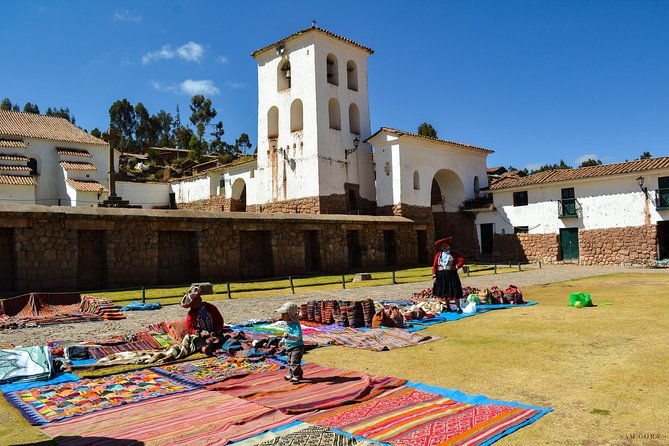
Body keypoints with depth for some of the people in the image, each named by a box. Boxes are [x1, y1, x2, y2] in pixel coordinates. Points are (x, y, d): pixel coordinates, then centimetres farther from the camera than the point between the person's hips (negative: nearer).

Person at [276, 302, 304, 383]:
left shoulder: (295, 325, -24)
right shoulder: (287, 324, 7)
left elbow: (298, 336, -36)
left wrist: (289, 336, -46)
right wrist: (282, 341, 21)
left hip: (297, 347, -10)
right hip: (289, 348, 10)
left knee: (295, 362, -12)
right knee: (290, 361, 20)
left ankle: (296, 376, -4)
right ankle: (291, 374, 34)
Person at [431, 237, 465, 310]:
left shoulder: (454, 254, 2)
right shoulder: (438, 255, 8)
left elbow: (462, 261, -3)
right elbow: (435, 266, 5)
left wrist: (456, 267, -13)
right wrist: (434, 276, -3)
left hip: (451, 275, -3)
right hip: (441, 276, 3)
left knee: (454, 292, -4)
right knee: (444, 292, 10)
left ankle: (458, 307, 5)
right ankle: (448, 307, 23)